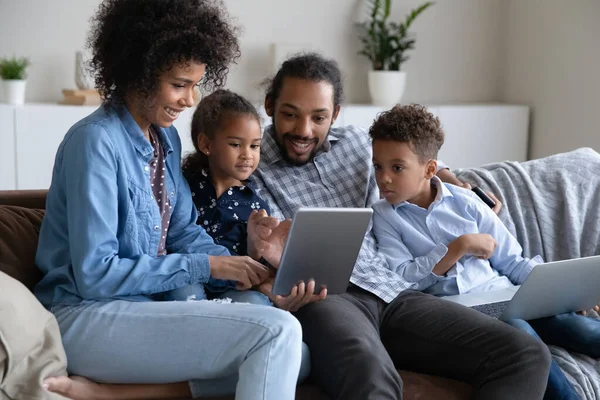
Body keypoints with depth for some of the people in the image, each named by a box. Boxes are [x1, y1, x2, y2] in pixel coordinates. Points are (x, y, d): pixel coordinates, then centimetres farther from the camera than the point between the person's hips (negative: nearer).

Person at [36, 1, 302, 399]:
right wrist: (206, 265, -17)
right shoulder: (96, 140, -16)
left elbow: (184, 231, 11)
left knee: (294, 358, -5)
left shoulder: (167, 138, 11)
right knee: (277, 332, -22)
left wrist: (250, 272, -8)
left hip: (149, 305, 9)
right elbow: (94, 275, -20)